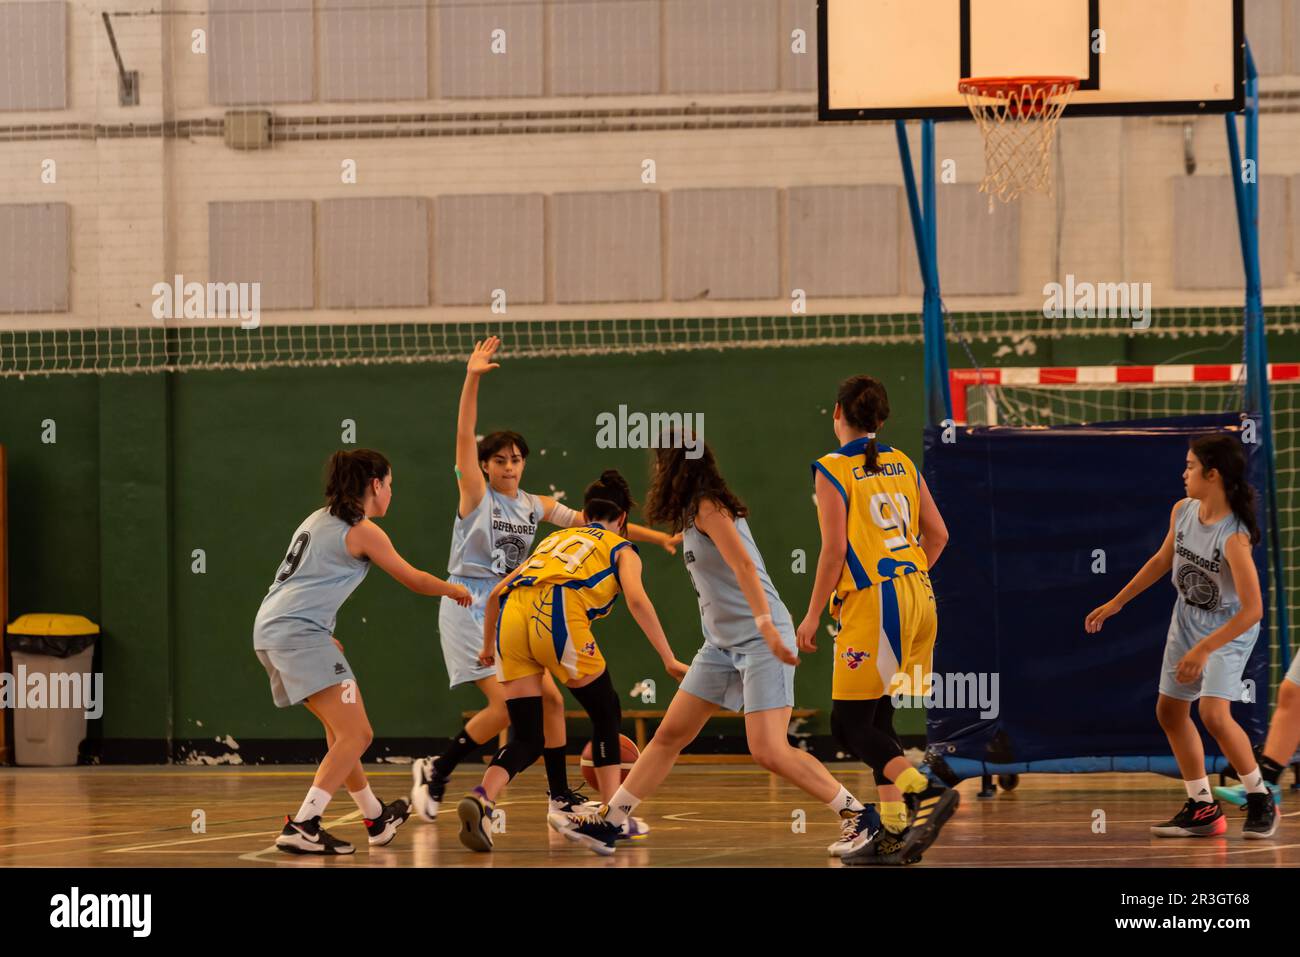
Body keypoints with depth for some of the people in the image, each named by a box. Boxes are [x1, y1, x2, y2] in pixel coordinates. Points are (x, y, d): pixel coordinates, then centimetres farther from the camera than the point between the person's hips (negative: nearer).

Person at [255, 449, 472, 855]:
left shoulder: (319, 519, 22)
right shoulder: (362, 530, -3)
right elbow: (413, 579, 6)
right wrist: (455, 590, 24)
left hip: (270, 629, 10)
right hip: (300, 633, -10)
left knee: (341, 728, 23)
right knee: (356, 735, -11)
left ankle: (376, 818, 35)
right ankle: (301, 827, -21)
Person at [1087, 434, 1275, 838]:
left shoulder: (1233, 536, -31)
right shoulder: (1183, 512, -9)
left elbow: (1252, 610, -32)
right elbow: (1163, 560, 11)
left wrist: (1203, 650, -32)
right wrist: (1115, 603, 14)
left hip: (1230, 628, -8)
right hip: (1187, 618, 8)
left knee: (1214, 713, -23)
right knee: (1169, 711, 11)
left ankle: (1260, 800, -3)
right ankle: (1203, 808, 22)